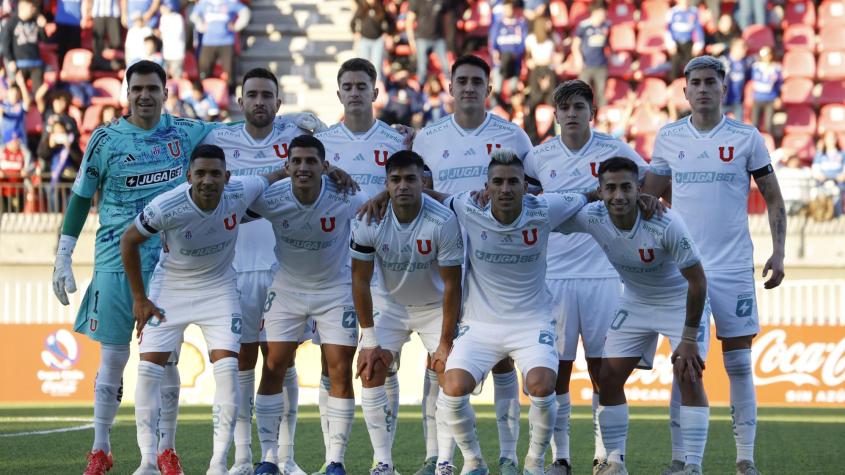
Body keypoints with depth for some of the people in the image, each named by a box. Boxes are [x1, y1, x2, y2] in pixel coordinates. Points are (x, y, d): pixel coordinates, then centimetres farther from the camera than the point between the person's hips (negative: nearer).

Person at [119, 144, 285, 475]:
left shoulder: (241, 194, -22)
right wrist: (139, 298, -7)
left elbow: (271, 178, 2)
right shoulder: (166, 207, -29)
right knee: (149, 367, -9)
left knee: (227, 367, -12)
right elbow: (129, 241, -11)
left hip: (218, 287, 1)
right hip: (170, 286, -1)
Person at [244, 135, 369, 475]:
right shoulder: (271, 198, -19)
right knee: (273, 368, -5)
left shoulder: (346, 199, -25)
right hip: (287, 289, 1)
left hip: (335, 290, -1)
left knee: (340, 372, -6)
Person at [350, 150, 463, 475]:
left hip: (435, 305, -2)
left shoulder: (444, 222, -28)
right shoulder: (369, 221, -22)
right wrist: (370, 339, -12)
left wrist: (445, 343, -19)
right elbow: (360, 281, -12)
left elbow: (452, 285, -20)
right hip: (389, 303, 2)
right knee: (370, 372, -11)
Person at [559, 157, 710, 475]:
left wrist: (689, 339, -22)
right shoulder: (591, 217, -22)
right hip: (635, 302, 5)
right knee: (609, 377, -2)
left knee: (688, 375, -17)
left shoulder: (666, 225, -34)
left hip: (681, 301, -5)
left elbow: (697, 281, -25)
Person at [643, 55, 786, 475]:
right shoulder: (669, 138, 5)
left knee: (739, 366, 1)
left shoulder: (746, 138, 0)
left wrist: (778, 252, -4)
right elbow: (646, 199, 14)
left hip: (734, 268, -1)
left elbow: (773, 199, 6)